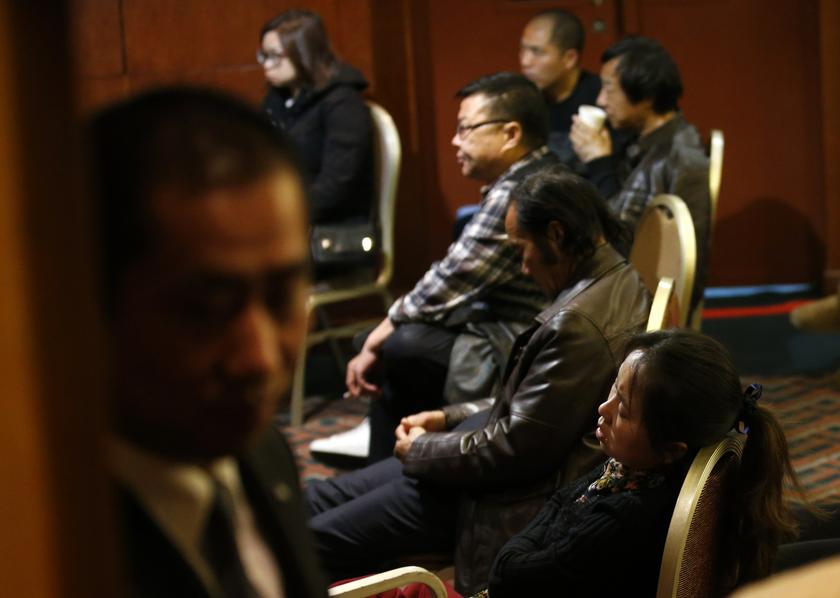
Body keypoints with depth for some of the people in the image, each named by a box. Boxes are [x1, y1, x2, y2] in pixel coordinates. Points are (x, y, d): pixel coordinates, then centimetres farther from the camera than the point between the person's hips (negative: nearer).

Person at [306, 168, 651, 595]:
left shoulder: (578, 323, -27)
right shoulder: (618, 280, 6)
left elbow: (517, 447, -23)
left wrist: (419, 450, -8)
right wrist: (451, 417, 9)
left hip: (512, 498, -11)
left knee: (317, 542, -11)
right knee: (317, 500, 11)